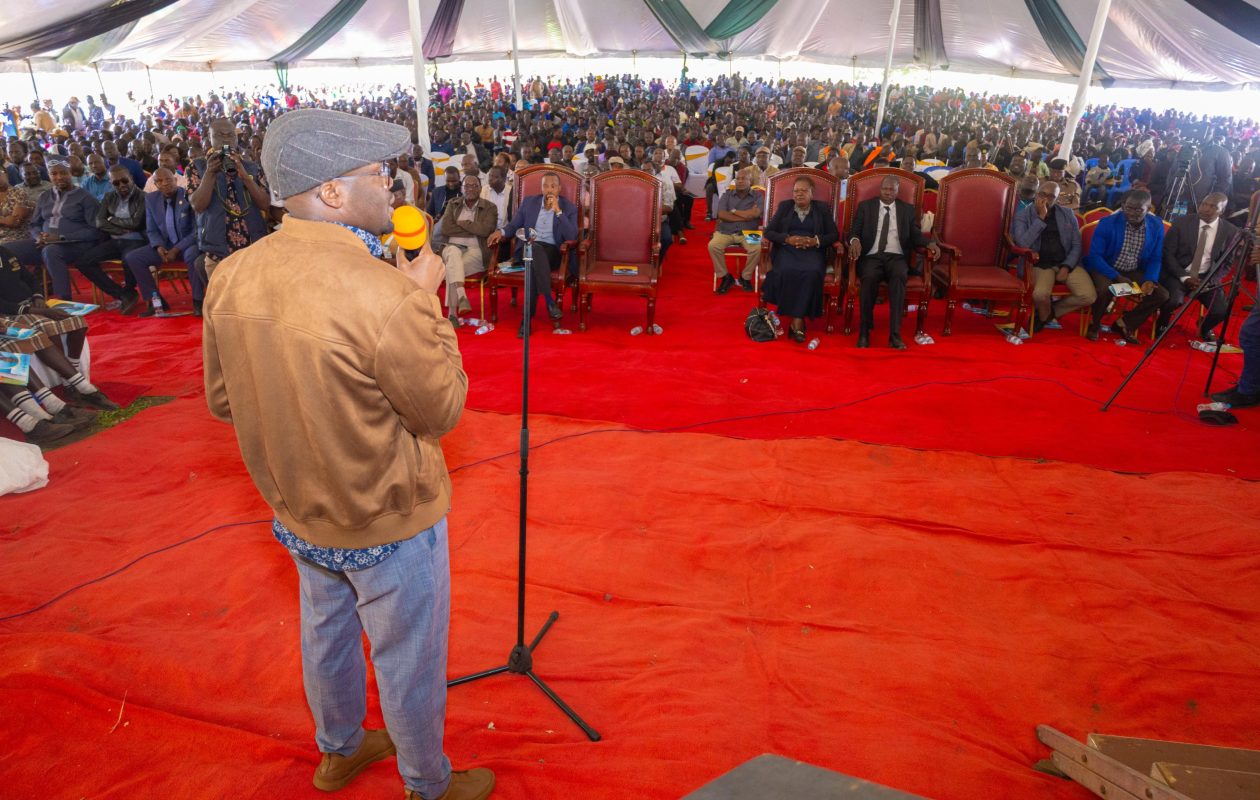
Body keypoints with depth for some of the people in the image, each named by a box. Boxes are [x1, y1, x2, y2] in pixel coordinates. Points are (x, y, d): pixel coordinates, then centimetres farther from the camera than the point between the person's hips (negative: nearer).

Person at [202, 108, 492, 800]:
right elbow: (444, 410, -18)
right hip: (388, 522, -6)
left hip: (298, 512, 7)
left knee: (326, 633, 29)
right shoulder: (385, 296, -33)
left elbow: (222, 400, 2)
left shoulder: (230, 279, -11)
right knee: (408, 660, 17)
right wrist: (425, 300, -12)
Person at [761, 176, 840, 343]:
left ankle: (797, 320, -30)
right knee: (787, 271, -35)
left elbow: (834, 234, 10)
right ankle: (796, 319, -24)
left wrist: (815, 240, -9)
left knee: (812, 272, -35)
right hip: (787, 249, 0)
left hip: (812, 251, 0)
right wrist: (788, 239, -8)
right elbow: (768, 231, 10)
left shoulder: (822, 208, 15)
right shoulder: (784, 206, 17)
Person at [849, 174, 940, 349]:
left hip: (896, 257, 1)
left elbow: (915, 235, 11)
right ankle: (864, 331, -27)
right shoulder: (865, 206, 14)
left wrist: (929, 243, -11)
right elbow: (854, 232, 7)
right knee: (869, 277, -36)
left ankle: (895, 334, -36)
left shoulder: (907, 209, 17)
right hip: (871, 256, -1)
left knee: (899, 276, -35)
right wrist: (855, 241, -17)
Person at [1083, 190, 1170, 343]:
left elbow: (1155, 259, 3)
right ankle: (1094, 324, -5)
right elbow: (1094, 255, -17)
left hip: (1135, 272, 4)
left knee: (1162, 294, -14)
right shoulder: (1107, 223, -15)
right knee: (1105, 289, -35)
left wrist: (1150, 280, -17)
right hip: (1106, 269, -4)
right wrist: (1117, 277, -27)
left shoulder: (1156, 226, -4)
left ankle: (1124, 323, 8)